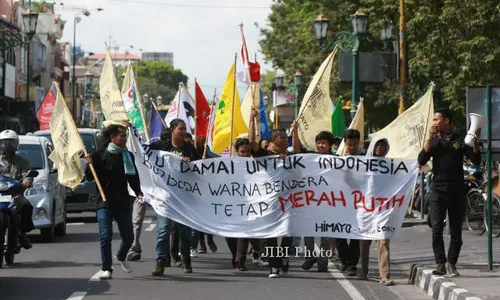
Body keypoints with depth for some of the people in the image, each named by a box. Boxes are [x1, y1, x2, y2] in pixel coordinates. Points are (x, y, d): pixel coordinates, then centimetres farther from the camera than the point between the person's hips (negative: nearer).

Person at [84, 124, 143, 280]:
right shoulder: (100, 155, -4)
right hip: (105, 202, -4)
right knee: (105, 236, -9)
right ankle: (106, 268, 0)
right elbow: (90, 177, -1)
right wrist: (89, 165, -21)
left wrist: (138, 193, -2)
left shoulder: (128, 156, 9)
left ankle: (121, 256, 37)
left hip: (123, 202, 4)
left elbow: (133, 178, 14)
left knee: (128, 237, 7)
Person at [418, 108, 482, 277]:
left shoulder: (460, 140, 5)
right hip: (438, 189, 1)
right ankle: (441, 264, -7)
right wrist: (430, 138, -10)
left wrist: (475, 141, -14)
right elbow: (421, 161, -4)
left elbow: (476, 160, -1)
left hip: (456, 190, -1)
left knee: (456, 230, 3)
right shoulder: (434, 141, 10)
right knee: (437, 228, -8)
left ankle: (452, 264, 11)